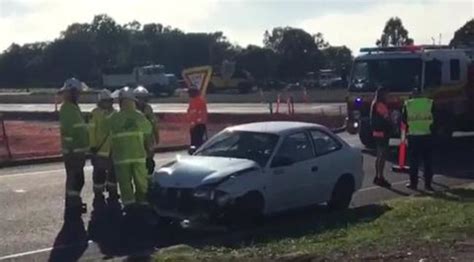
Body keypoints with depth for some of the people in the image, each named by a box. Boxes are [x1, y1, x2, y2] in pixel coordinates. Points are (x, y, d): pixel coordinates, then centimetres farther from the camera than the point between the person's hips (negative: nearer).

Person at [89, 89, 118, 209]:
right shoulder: (95, 113, -8)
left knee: (113, 173, 15)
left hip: (113, 150, 6)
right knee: (99, 175, 1)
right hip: (100, 150, -5)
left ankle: (113, 195, 28)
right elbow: (91, 131, -10)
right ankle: (98, 197, 10)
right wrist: (93, 145, -14)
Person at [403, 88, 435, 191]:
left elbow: (404, 120, 6)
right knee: (427, 161, 7)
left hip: (413, 135, 0)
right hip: (427, 135, 0)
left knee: (413, 160, 8)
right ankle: (428, 184, 6)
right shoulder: (430, 103, -1)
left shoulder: (407, 104, -2)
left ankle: (413, 183, 8)